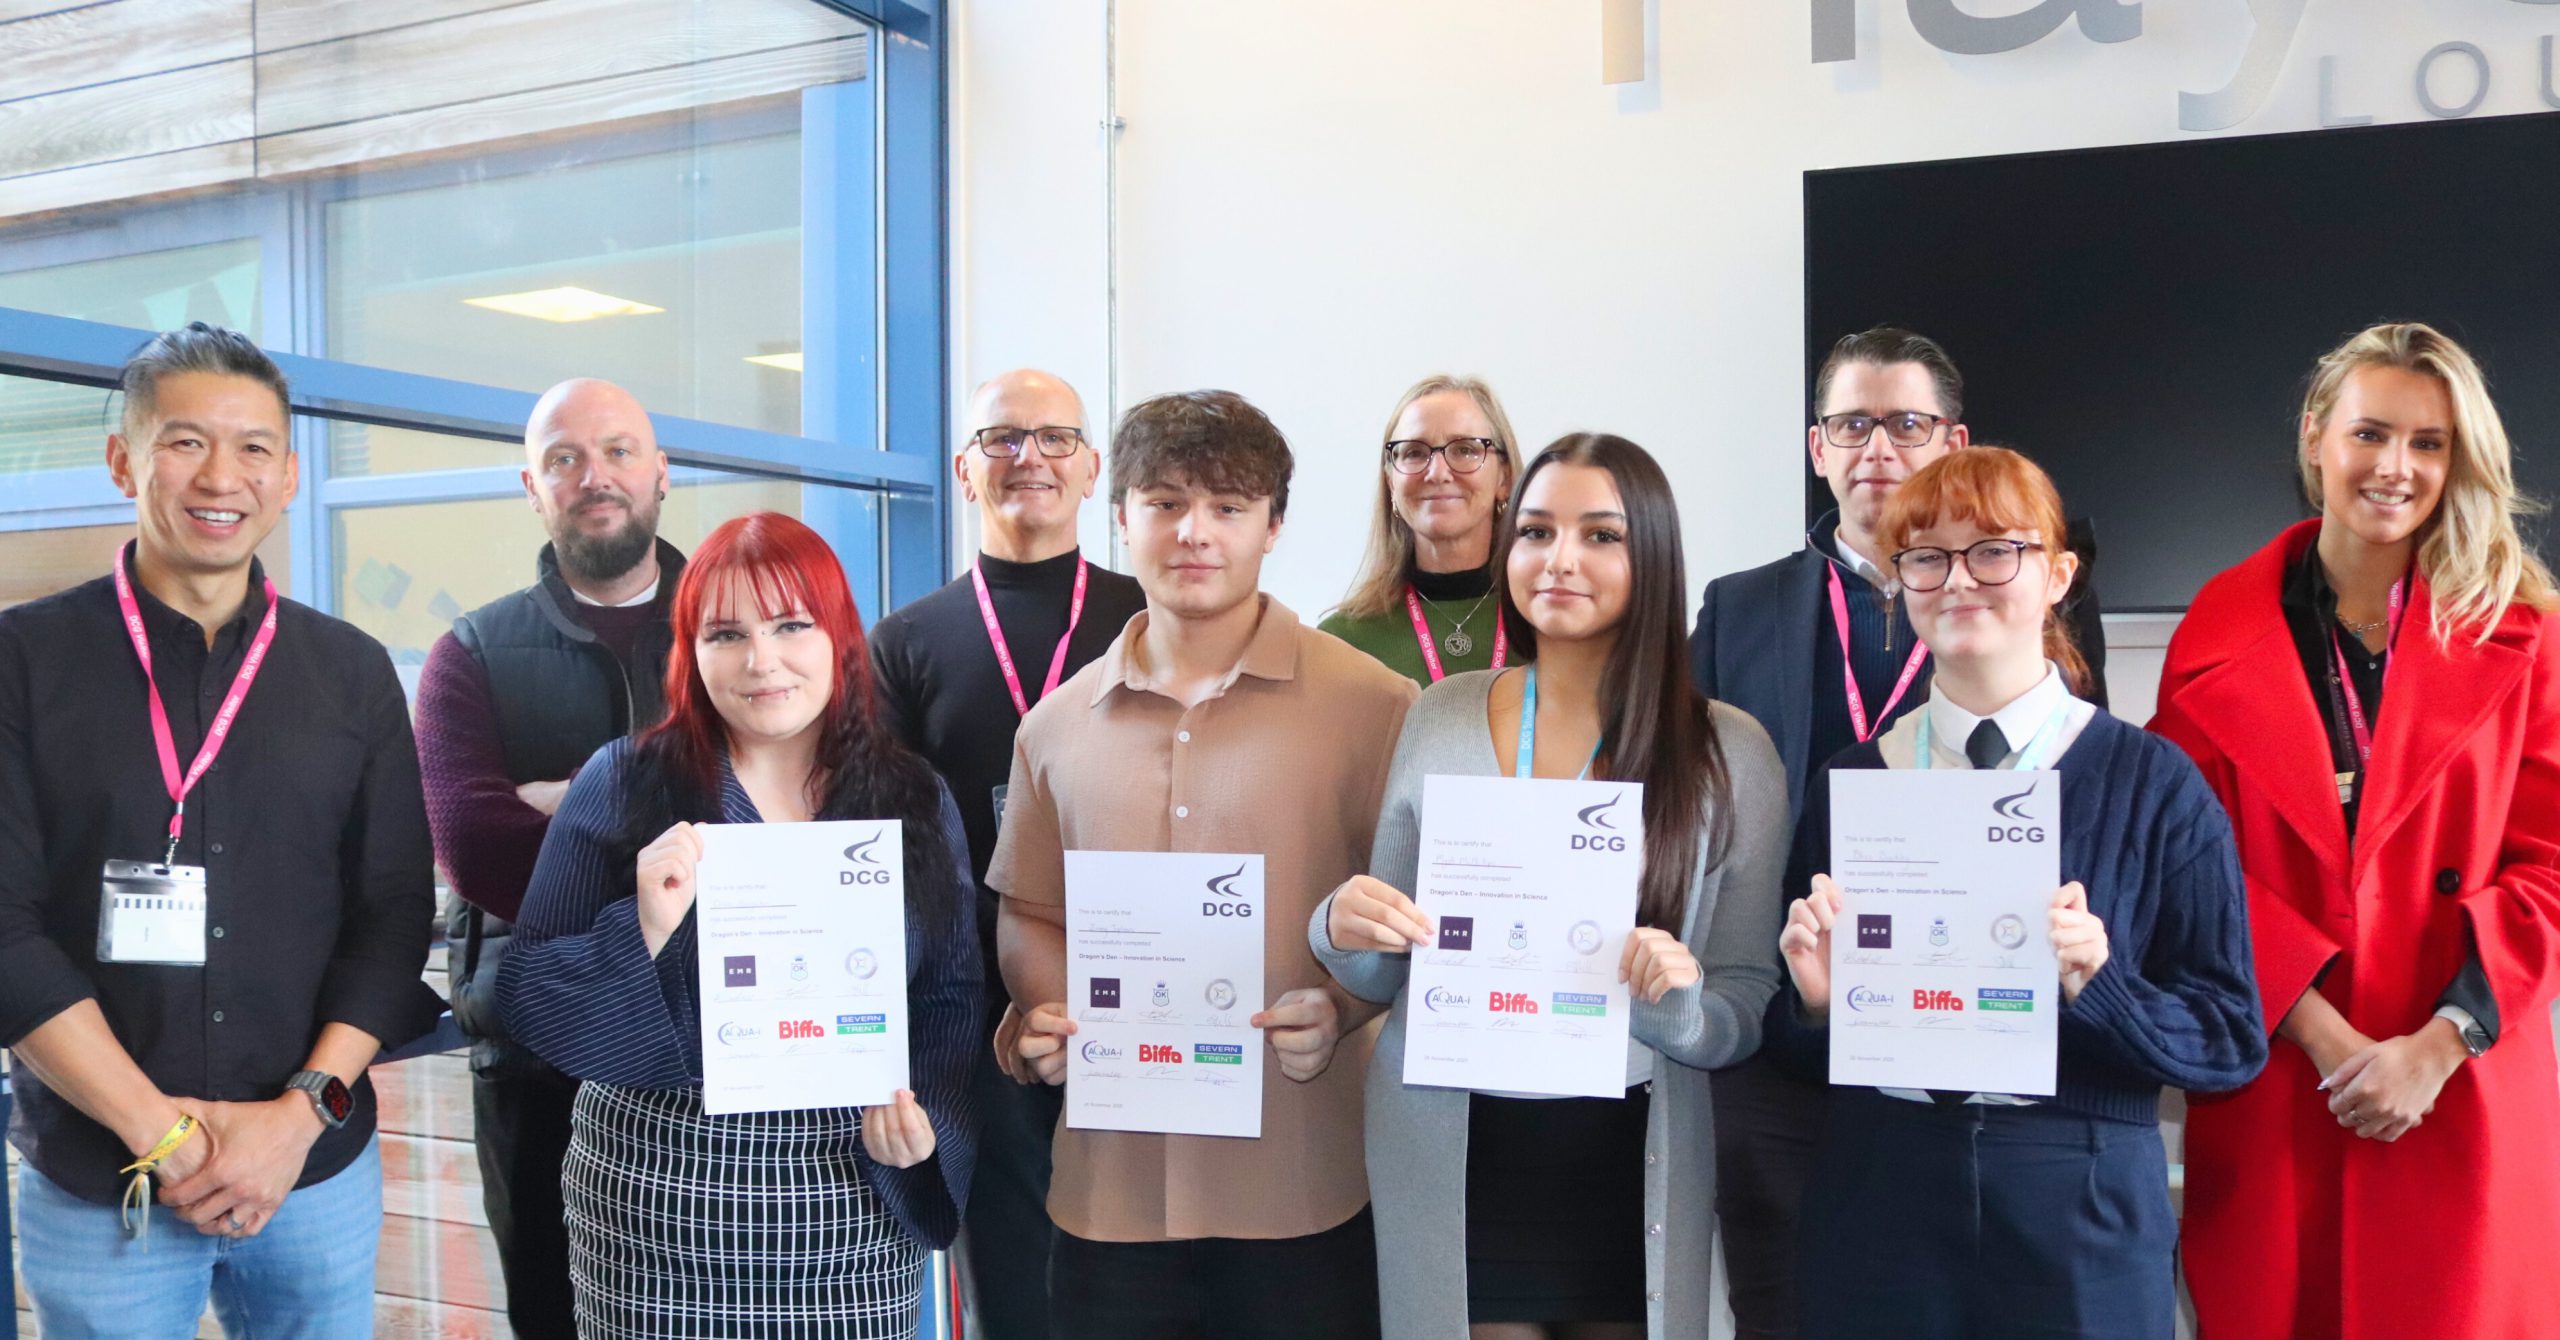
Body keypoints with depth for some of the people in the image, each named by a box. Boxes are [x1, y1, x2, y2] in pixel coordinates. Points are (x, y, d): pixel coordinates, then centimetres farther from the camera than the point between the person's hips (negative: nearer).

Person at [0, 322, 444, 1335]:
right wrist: (157, 1132, -13)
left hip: (320, 1174, 2)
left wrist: (302, 1111, -9)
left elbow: (395, 913, 3)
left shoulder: (352, 672, 5)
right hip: (96, 1188, -2)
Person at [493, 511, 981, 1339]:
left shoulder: (913, 799, 5)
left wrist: (923, 1116, -7)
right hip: (661, 1199, -2)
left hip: (859, 1194, 2)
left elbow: (951, 994, 9)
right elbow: (529, 998, -3)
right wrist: (644, 930, -19)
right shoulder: (624, 784, -1)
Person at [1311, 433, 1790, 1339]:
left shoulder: (1727, 752, -4)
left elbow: (1749, 1015, 0)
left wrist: (1677, 998, -20)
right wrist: (1344, 930, -13)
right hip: (1449, 1154, 1)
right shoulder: (1439, 719, 0)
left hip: (1628, 1164, 0)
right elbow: (1381, 976, 8)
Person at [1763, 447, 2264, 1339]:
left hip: (2080, 1221, -1)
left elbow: (2230, 1041, -3)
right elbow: (1798, 1054, 9)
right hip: (1878, 1206, 2)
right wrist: (1816, 998, -12)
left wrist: (2092, 984, -19)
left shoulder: (2154, 784, -3)